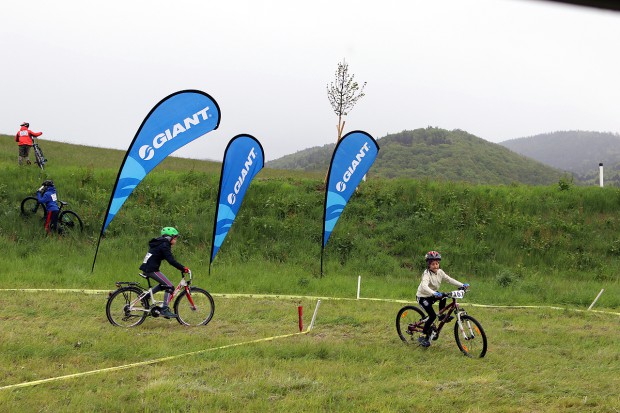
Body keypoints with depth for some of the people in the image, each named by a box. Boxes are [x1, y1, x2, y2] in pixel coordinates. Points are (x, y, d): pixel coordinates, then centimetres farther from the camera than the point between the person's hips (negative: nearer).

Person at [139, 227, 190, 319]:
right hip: (152, 269, -10)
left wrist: (181, 267, 21)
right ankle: (165, 310, -7)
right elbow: (171, 261, -21)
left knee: (164, 285, 23)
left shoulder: (161, 244, 19)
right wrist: (183, 268, -20)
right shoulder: (164, 246, -12)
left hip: (146, 269, 10)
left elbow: (170, 259, 25)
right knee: (169, 287, -6)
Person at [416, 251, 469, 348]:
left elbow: (449, 279, -4)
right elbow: (424, 286, -43)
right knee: (432, 316, -18)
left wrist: (462, 285, -16)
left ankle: (441, 315, 1)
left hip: (432, 295, 7)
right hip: (422, 297, -7)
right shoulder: (427, 274, -26)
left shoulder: (439, 272, -5)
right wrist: (434, 293, -60)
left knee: (443, 297, -21)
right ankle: (423, 337, -7)